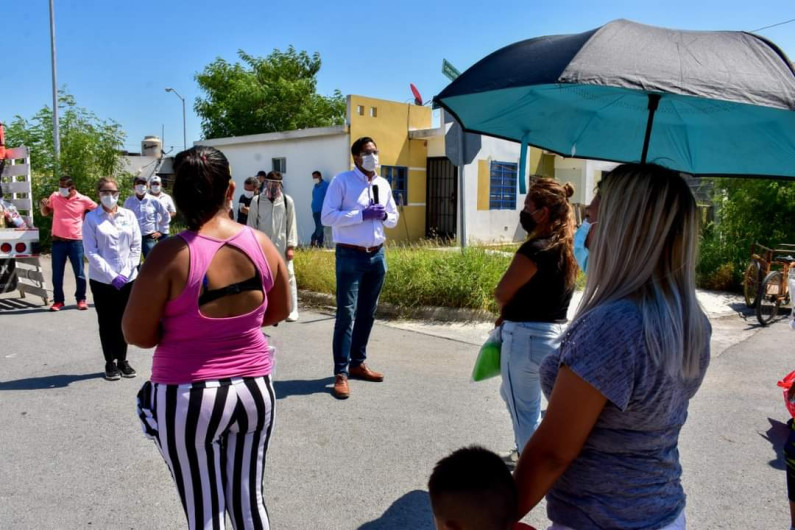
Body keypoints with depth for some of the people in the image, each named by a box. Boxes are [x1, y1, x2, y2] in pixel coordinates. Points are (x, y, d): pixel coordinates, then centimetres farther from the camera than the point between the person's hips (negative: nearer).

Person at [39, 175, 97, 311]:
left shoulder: (83, 200, -5)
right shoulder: (54, 197, 2)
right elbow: (45, 213, 16)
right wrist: (42, 205, -4)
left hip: (76, 241, -2)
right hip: (58, 241, 2)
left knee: (79, 273, 3)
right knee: (57, 274, 5)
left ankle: (81, 299, 16)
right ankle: (58, 301, 15)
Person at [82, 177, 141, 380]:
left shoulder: (129, 215, 4)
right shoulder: (91, 218, -3)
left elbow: (136, 247, 2)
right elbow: (91, 252, -7)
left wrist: (126, 272, -9)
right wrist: (111, 275, -15)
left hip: (128, 278, 2)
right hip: (102, 280, -2)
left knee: (123, 321, 9)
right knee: (107, 322, 7)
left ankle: (122, 360, 22)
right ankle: (110, 363, 18)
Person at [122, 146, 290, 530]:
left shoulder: (171, 255, -17)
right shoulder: (262, 244, -5)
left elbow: (137, 335, -9)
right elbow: (278, 312, 10)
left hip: (189, 397, -4)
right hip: (255, 389, 4)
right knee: (248, 499, 20)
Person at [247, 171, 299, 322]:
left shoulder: (287, 201, -1)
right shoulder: (257, 201, 0)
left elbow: (291, 225, 1)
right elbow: (251, 225, 4)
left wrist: (291, 246, -4)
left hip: (282, 247, -1)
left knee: (288, 277, 0)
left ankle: (292, 311, 8)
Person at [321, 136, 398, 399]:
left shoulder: (383, 184, 11)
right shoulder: (342, 181, -7)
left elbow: (394, 219, 19)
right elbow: (327, 217, -14)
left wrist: (385, 215, -5)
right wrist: (362, 214, -20)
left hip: (377, 255, 7)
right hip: (350, 255, -6)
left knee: (367, 313, 14)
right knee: (347, 313, -7)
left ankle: (357, 363, 28)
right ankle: (340, 373, -1)